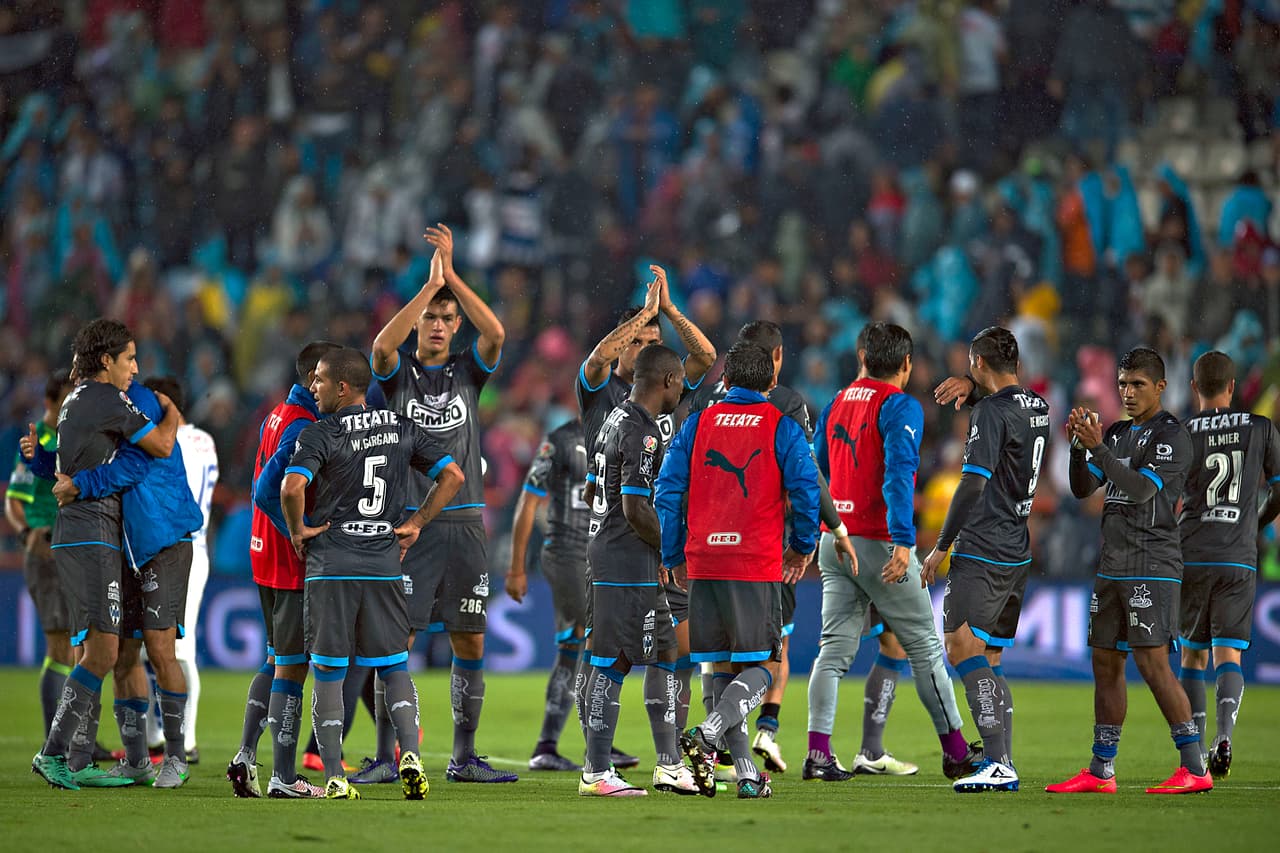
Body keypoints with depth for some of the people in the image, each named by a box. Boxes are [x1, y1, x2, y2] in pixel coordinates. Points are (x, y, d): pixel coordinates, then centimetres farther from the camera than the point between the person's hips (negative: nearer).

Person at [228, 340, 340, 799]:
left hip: (267, 556, 9)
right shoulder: (304, 428, -18)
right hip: (295, 566, -9)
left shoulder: (277, 417, 12)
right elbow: (266, 492, -25)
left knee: (277, 659, 19)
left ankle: (246, 755, 18)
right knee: (292, 666, -3)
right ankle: (283, 777, 0)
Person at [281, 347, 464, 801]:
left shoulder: (320, 434, -8)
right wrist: (416, 524, 11)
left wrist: (298, 528, -6)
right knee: (395, 668, 13)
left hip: (330, 566, -3)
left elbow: (292, 487, -23)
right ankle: (410, 753, -8)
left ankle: (334, 776, 0)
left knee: (328, 672, 4)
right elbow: (452, 476, 6)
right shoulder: (402, 428, 7)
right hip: (384, 563, 3)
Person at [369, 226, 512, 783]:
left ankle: (464, 757, 12)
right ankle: (386, 757, -2)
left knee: (470, 641, 4)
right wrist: (430, 283, -18)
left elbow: (495, 334, -10)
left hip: (464, 523, 3)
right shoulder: (398, 371, 4)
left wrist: (452, 273, -12)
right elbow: (381, 345, -19)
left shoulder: (469, 371, 10)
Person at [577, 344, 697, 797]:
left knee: (666, 656, 14)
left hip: (606, 552, 10)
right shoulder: (642, 434, -18)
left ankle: (669, 764, 18)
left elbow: (593, 492, 21)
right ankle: (596, 773, -3)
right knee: (613, 663, -6)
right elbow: (636, 508, -22)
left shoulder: (615, 419, 13)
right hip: (630, 566, -10)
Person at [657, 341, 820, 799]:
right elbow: (806, 490, -5)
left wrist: (674, 558, 14)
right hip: (757, 566, -3)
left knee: (723, 669, 9)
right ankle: (707, 735, -23)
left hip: (702, 566, 3)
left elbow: (667, 492, 5)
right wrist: (802, 548, 10)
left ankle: (747, 774, 4)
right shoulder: (781, 427, 1)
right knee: (760, 668, 2)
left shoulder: (697, 424, 8)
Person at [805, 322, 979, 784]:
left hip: (834, 543, 6)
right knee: (925, 647, 4)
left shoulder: (836, 405, 11)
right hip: (878, 543, -6)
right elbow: (898, 473, -21)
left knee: (835, 649, 4)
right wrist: (902, 540, -27)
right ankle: (956, 752, 11)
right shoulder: (901, 407, -9)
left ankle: (818, 753, -6)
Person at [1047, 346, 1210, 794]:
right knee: (1106, 663, 9)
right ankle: (1101, 772, 15)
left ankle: (1194, 769, -14)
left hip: (1152, 567, -8)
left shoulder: (1171, 436, -7)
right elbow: (1083, 488, 11)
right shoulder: (1117, 433, 17)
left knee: (1153, 663, -15)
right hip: (1113, 567, 8)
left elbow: (1141, 489, -18)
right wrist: (1078, 445, -5)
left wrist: (1097, 448, -23)